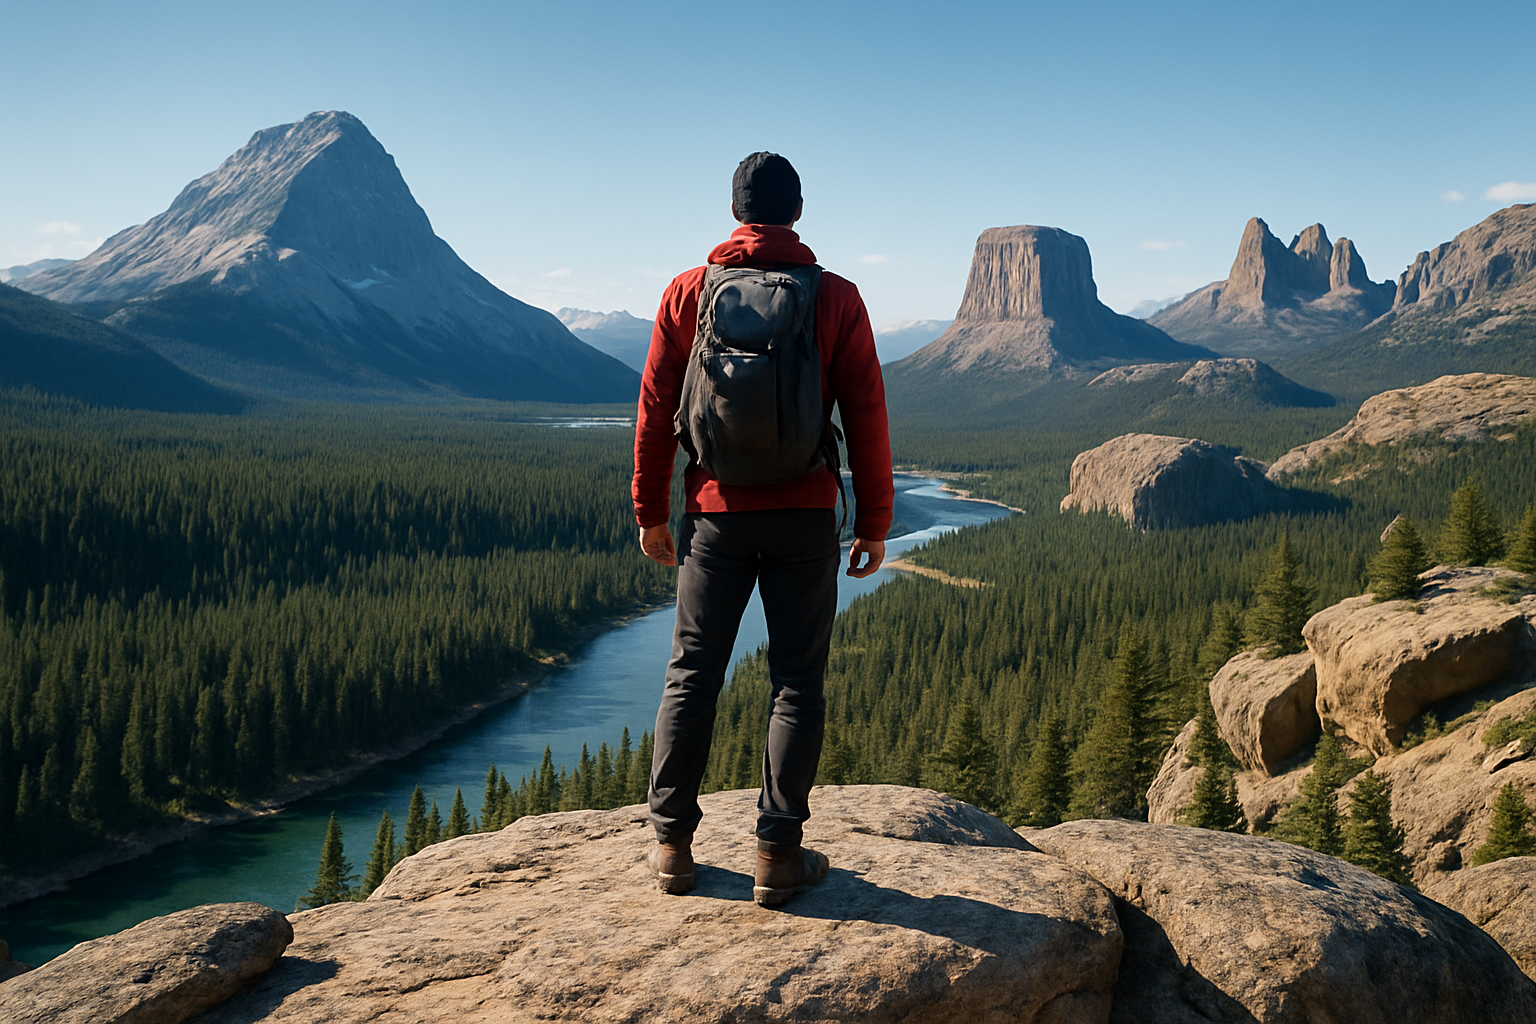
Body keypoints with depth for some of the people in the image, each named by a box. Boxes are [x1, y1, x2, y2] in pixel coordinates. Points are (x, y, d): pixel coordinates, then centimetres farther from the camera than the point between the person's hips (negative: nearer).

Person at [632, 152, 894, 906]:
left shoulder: (688, 293, 2)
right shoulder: (836, 298, -1)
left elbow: (656, 409, 2)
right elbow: (865, 415, -2)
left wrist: (650, 510, 10)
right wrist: (874, 522, 4)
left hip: (717, 513, 1)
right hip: (805, 517, -1)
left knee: (692, 675, 10)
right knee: (796, 680, 6)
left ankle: (672, 843, 14)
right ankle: (778, 853, 7)